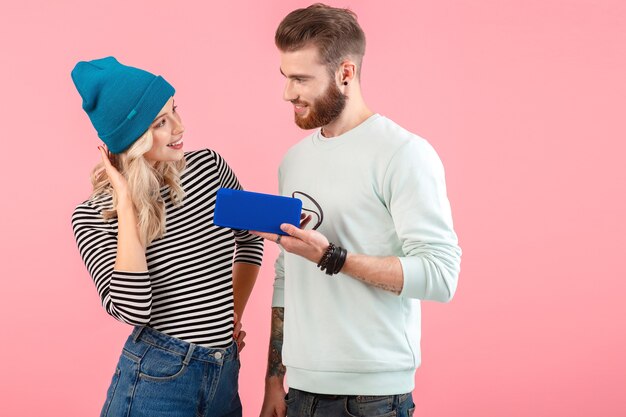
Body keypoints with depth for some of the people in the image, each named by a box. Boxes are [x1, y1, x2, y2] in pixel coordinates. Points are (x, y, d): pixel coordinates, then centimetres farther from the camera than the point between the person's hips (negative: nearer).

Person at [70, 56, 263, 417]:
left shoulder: (209, 166, -1)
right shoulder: (93, 215, -10)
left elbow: (250, 239, 17)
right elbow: (133, 310, -23)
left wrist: (234, 313, 10)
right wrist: (126, 203, -20)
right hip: (155, 381, -4)